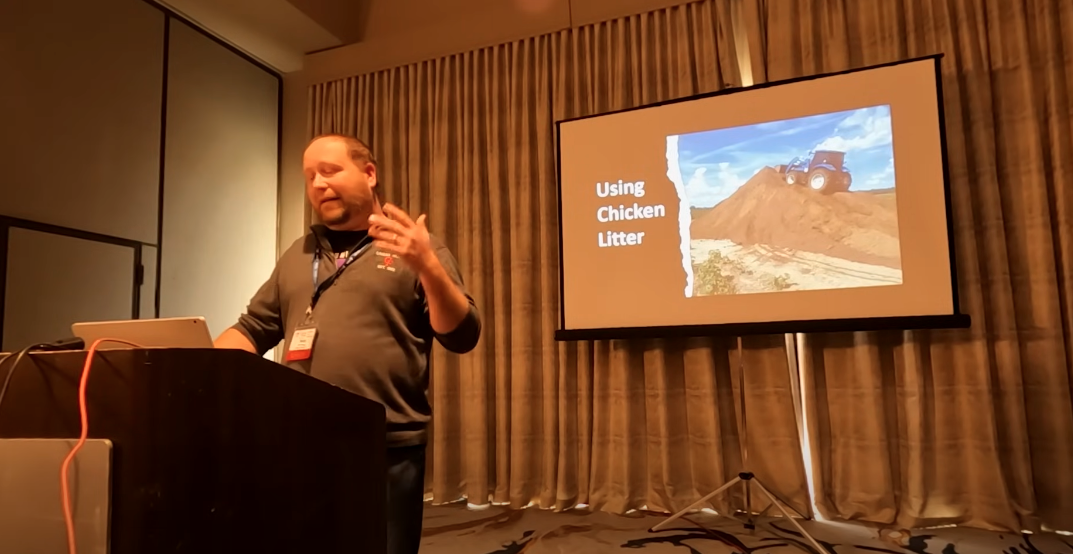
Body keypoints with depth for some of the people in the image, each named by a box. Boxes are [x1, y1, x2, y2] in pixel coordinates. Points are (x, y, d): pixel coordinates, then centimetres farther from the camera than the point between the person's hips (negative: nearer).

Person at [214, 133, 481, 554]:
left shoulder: (417, 250, 1)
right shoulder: (297, 254, 17)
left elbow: (461, 336, -8)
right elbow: (253, 329, 19)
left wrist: (428, 266, -23)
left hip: (388, 450, -4)